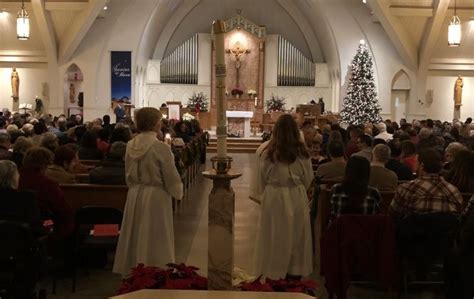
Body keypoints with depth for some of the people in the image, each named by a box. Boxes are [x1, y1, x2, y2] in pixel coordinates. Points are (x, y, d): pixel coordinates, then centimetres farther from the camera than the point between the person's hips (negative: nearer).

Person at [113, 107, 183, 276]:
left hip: (135, 196, 6)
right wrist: (178, 193, 6)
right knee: (154, 241, 5)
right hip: (156, 198, -6)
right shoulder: (161, 148, -19)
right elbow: (171, 178, -12)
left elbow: (128, 175, 11)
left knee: (136, 239, 16)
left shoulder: (130, 146, -1)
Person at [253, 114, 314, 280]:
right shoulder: (302, 152, -7)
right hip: (297, 198, 1)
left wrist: (262, 196, 15)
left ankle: (274, 271, 20)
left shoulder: (268, 153, -11)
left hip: (274, 197, -1)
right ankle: (295, 270, 24)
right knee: (296, 234, 14)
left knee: (275, 236, 11)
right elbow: (308, 178, 1)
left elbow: (262, 179, -2)